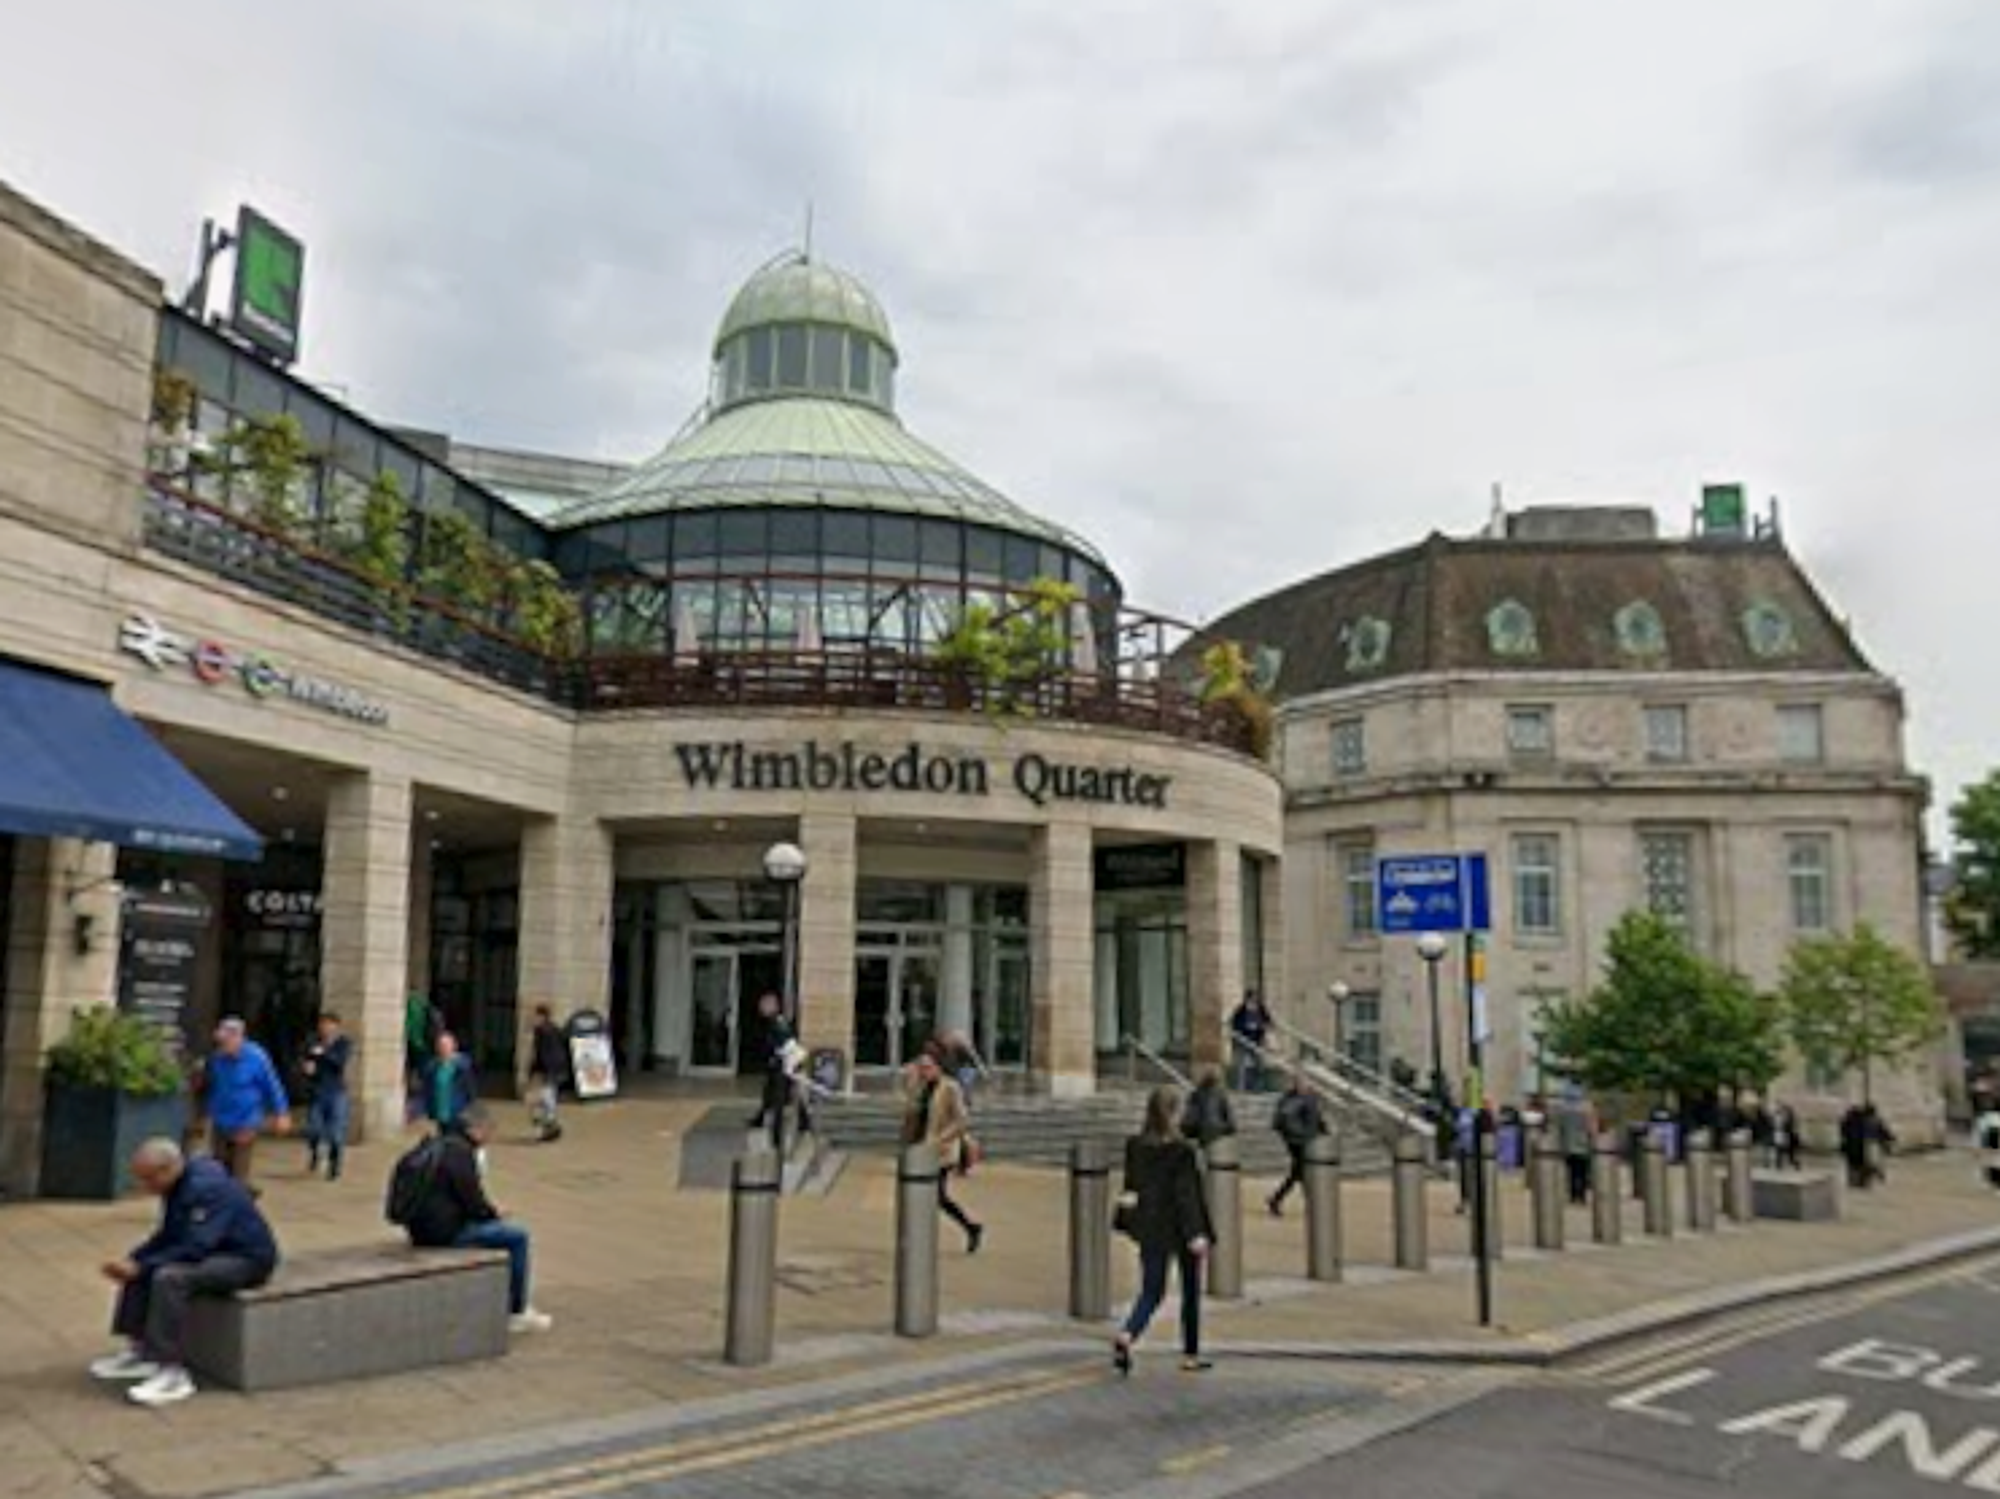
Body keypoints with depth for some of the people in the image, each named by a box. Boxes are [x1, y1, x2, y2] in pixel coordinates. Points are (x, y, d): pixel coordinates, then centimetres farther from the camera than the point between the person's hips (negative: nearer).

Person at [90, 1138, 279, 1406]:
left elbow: (195, 1248, -29)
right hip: (215, 1250, 11)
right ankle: (139, 1351, 8)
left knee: (169, 1277, -28)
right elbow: (168, 1236, 14)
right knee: (142, 1268, 7)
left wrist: (140, 1267, -24)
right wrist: (132, 1260, -2)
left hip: (247, 1258, -11)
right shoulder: (179, 1185, 4)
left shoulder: (206, 1188, -26)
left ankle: (173, 1373, -24)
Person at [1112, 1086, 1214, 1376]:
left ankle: (1126, 1336, -16)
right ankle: (1190, 1355, 23)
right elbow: (1187, 1195, -17)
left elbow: (1131, 1186, 5)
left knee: (1151, 1292, 9)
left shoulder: (1135, 1146, -2)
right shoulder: (1180, 1151, -18)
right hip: (1181, 1229, -4)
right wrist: (1196, 1233, -15)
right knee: (1190, 1292, 15)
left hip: (1150, 1230, 4)